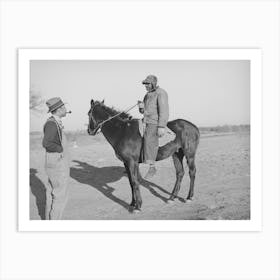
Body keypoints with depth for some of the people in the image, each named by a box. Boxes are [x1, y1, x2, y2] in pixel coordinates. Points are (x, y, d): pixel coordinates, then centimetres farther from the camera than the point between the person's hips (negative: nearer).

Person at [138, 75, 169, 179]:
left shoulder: (161, 93, -9)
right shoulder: (147, 95, 18)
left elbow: (164, 111, -16)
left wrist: (161, 127, -24)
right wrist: (141, 107, 0)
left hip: (155, 122, -9)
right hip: (146, 121, 9)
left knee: (149, 138, -27)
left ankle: (152, 167, -28)